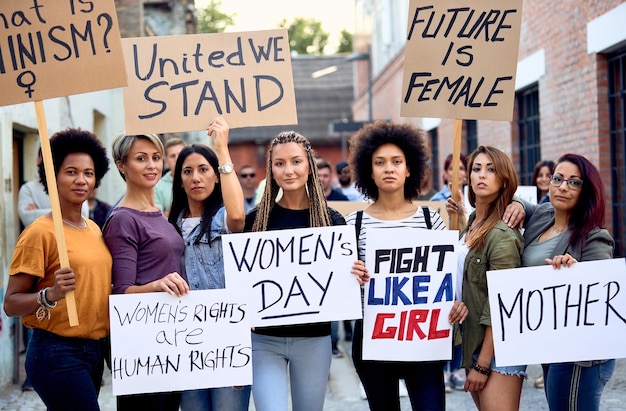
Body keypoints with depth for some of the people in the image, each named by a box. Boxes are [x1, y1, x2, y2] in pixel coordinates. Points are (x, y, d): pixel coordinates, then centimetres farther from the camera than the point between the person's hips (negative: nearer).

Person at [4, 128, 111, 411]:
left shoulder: (95, 230, 10)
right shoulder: (40, 232, -11)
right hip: (58, 353, -7)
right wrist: (51, 294, -29)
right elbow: (11, 304, -13)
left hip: (95, 350, 7)